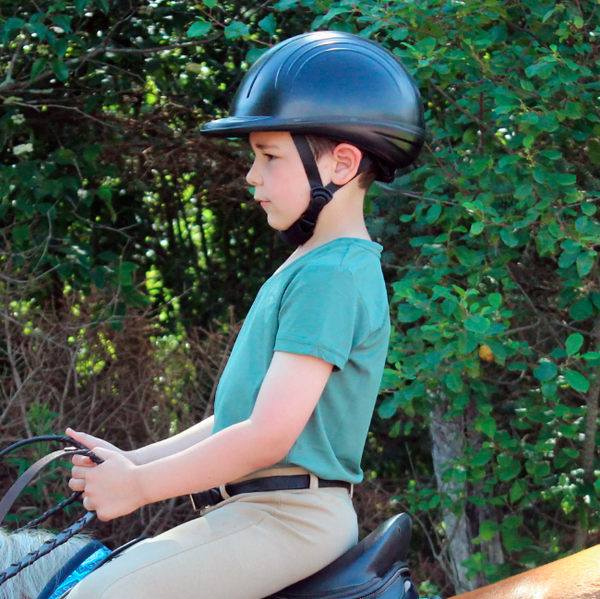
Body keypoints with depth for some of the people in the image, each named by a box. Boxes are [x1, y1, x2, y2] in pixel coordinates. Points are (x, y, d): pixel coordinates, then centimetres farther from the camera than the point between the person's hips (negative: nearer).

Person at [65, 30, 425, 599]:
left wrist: (138, 485, -13)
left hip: (288, 513, -11)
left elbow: (269, 436, -21)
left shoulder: (332, 276, -15)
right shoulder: (306, 265, 18)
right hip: (247, 509, 11)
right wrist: (132, 460, 14)